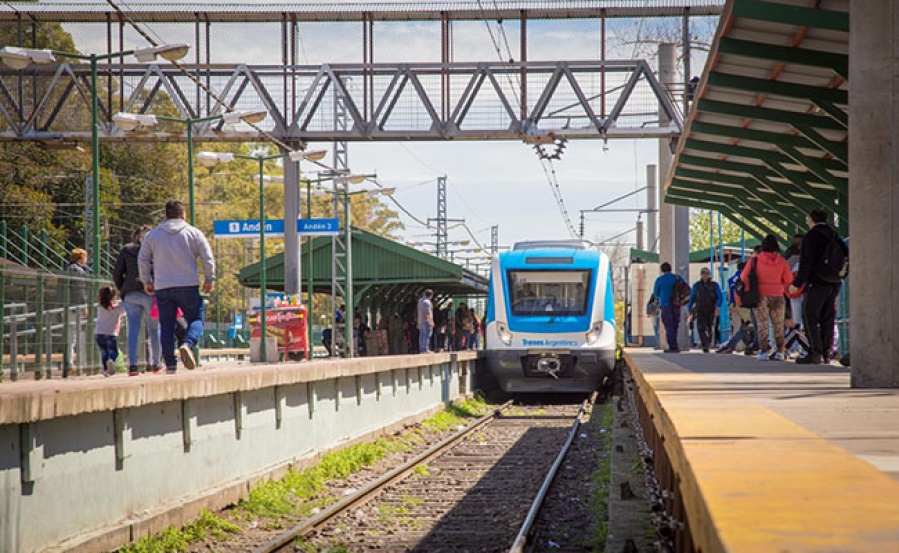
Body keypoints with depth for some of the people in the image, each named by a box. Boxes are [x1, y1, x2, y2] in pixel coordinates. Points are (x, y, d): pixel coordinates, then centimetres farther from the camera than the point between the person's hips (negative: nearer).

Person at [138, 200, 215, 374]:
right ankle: (188, 344, -22)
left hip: (163, 288, 2)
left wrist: (147, 281, 20)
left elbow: (143, 260, 9)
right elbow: (208, 258, 1)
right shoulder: (193, 233, 3)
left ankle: (170, 364, 1)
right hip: (189, 286, -2)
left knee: (166, 326, 6)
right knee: (196, 319, 8)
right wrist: (210, 279, 13)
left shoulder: (152, 235, 9)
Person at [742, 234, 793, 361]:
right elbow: (788, 280, 1)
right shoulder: (782, 261, -3)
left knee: (762, 324, 3)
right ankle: (780, 352, 9)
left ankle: (763, 351, -5)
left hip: (760, 296, -1)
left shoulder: (755, 260, -7)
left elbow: (744, 277, -2)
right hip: (777, 297, 1)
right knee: (778, 325, 11)